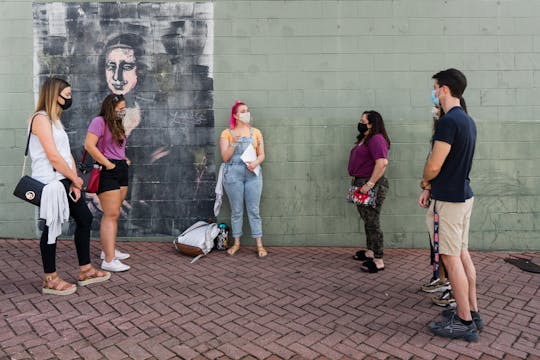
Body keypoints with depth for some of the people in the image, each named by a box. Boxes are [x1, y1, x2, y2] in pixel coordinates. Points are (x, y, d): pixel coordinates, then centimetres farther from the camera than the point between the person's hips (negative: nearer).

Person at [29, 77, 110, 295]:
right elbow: (53, 156, -19)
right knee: (52, 227, 0)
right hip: (51, 183, -10)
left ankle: (85, 271, 22)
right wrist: (75, 179, -9)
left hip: (64, 182, 10)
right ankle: (50, 280, 14)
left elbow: (67, 153, 11)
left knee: (85, 218, 12)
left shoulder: (55, 120, 17)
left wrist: (74, 181, 1)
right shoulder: (41, 118, -12)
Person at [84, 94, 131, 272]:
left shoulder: (116, 124, 20)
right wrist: (107, 163, -17)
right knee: (111, 215, -12)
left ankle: (109, 249, 28)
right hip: (108, 171, -9)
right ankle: (109, 261, -10)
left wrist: (125, 159, 13)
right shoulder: (99, 121, -8)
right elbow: (89, 145, -19)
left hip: (121, 170, 9)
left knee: (113, 214, 15)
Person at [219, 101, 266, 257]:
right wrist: (233, 143, -14)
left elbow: (262, 155, 8)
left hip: (253, 173, 1)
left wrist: (255, 162, -12)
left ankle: (259, 245, 6)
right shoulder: (226, 133, 5)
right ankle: (236, 243, 18)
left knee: (254, 210, 1)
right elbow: (225, 157, -1)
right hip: (233, 174, -1)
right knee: (236, 211, 5)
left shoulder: (256, 132, 11)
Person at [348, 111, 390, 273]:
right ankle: (370, 252, 33)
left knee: (373, 222, -4)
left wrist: (370, 184, -27)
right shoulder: (363, 139, 16)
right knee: (367, 221, 19)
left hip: (372, 186, -10)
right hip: (362, 183, 10)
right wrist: (357, 182, 20)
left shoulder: (376, 139, -16)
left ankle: (378, 261, 4)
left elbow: (382, 162, -28)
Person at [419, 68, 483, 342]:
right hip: (463, 194, 10)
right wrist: (431, 188, 13)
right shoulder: (467, 120, 12)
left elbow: (434, 166, -20)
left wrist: (425, 182, 1)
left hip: (447, 199, -10)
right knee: (462, 253, 16)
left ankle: (465, 322, 8)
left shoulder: (448, 121, -19)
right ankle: (471, 311, 26)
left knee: (451, 258, -2)